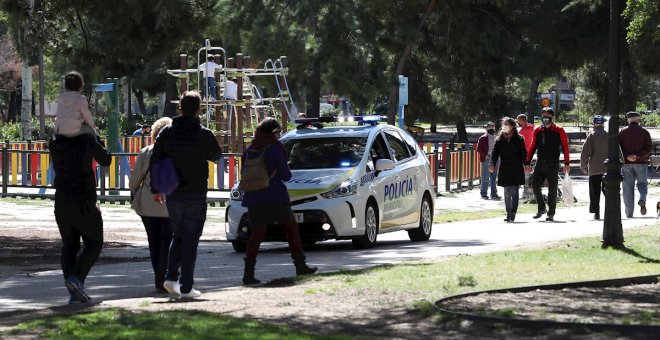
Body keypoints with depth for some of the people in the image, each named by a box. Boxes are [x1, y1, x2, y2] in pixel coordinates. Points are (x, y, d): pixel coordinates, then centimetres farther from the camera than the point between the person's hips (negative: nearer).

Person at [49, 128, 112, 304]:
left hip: (62, 201, 4)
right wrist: (95, 136, 13)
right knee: (94, 242, 9)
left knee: (69, 245, 12)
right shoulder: (87, 140, -12)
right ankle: (77, 278, -13)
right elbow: (105, 160, 3)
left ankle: (74, 293, 5)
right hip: (84, 202, -4)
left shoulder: (54, 142, 1)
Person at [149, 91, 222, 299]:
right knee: (190, 239, 0)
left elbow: (154, 161, 3)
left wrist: (155, 189, 12)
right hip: (196, 195, -4)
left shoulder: (167, 133, 0)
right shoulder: (204, 135, -11)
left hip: (173, 196, 4)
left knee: (178, 236, 19)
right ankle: (186, 287, -3)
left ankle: (171, 277, 5)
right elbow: (215, 156, 7)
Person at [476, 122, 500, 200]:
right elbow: (479, 149, -5)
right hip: (486, 160, -6)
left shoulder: (496, 138, 13)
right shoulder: (483, 138, -3)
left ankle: (494, 193, 16)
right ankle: (484, 193, 3)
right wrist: (485, 155, -16)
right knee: (485, 177, -4)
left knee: (494, 177, 10)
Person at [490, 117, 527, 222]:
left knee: (514, 191, -8)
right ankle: (509, 214, 13)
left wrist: (526, 165, -6)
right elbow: (495, 153, 1)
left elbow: (523, 153, 4)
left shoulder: (519, 139, 3)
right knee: (507, 192, 7)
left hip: (516, 169, -3)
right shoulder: (500, 140, 9)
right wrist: (492, 164, -15)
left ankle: (513, 213, -10)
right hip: (504, 169, 3)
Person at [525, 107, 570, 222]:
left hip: (553, 165, -3)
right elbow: (533, 147, 14)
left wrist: (566, 163, -7)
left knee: (552, 189, 1)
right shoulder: (537, 130, 9)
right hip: (540, 164, 3)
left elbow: (565, 147, -1)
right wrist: (528, 163, 10)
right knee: (535, 185, -4)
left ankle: (551, 213, 8)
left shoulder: (559, 131, -1)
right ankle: (541, 208, 15)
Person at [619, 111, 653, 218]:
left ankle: (629, 212, 0)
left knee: (628, 186, 4)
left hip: (626, 163, 0)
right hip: (641, 163, 0)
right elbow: (649, 147, -8)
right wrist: (638, 156, -15)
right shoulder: (644, 132, 2)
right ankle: (642, 200, -18)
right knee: (642, 184, 13)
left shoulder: (622, 132, 3)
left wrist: (626, 156, -16)